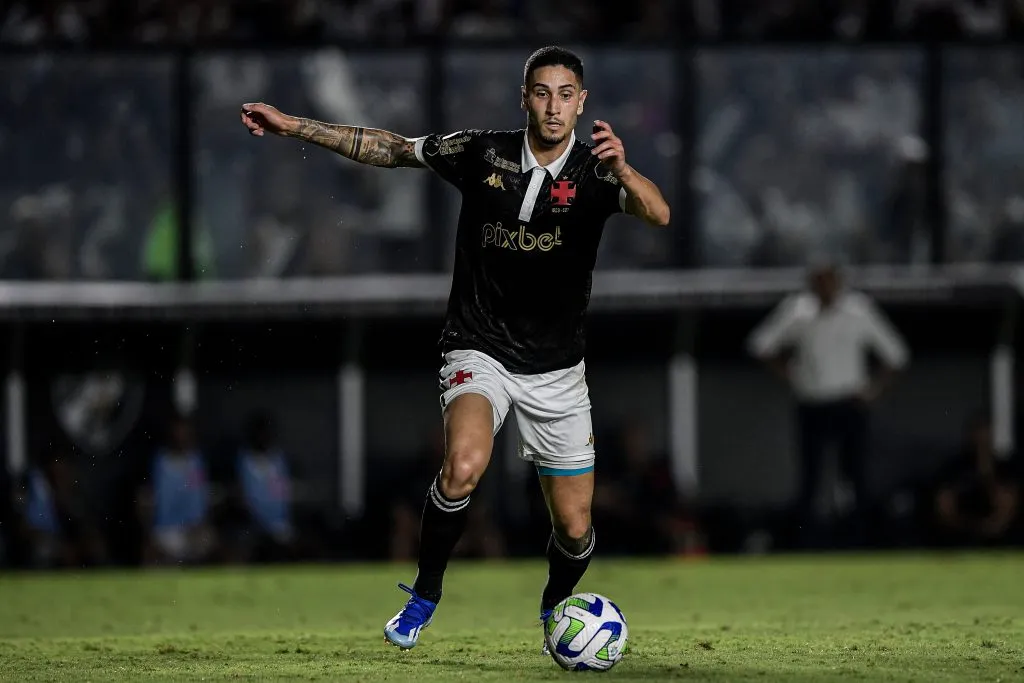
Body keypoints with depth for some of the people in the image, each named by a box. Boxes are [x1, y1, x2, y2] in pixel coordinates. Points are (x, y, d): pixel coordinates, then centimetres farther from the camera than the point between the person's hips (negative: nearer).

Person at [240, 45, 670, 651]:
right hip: (479, 351, -1)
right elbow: (390, 149, 6)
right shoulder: (483, 153, -6)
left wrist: (623, 171, -49)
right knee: (464, 466, -31)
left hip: (556, 370, 1)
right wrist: (292, 125, 5)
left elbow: (658, 215, -28)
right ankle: (425, 594, -9)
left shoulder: (595, 171, -10)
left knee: (575, 529, 3)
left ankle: (554, 611, 37)